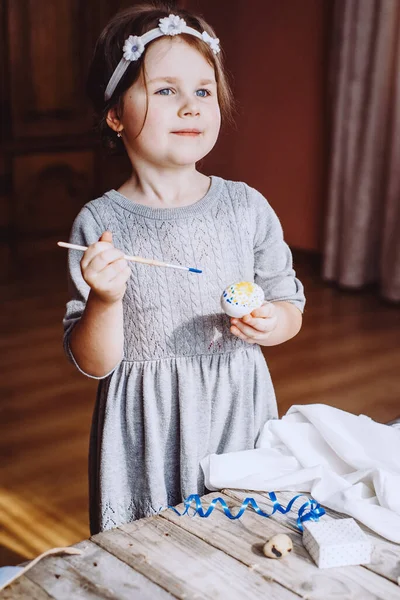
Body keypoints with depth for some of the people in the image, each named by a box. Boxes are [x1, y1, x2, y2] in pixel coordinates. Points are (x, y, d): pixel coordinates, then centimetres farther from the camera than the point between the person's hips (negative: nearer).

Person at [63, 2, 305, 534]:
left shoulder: (247, 207, -3)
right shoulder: (98, 224, -9)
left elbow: (291, 306, 8)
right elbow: (94, 364, -7)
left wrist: (271, 323, -14)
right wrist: (105, 300, -25)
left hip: (237, 411, 2)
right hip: (145, 429, -1)